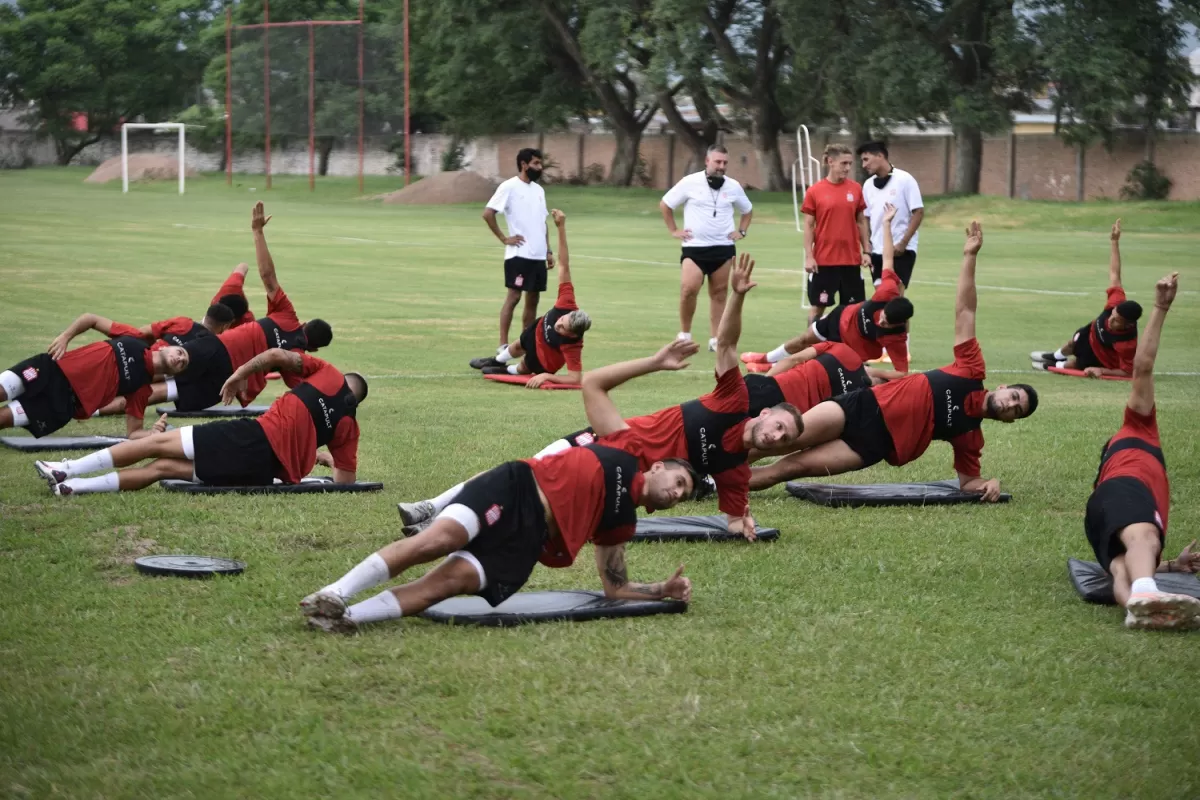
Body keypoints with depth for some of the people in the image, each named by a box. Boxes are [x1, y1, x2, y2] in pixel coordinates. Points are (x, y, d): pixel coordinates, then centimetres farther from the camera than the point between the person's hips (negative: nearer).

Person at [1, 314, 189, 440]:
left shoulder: (142, 389, 7)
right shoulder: (135, 339, 9)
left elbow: (133, 432, 6)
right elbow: (92, 319, 15)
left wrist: (155, 433, -17)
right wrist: (65, 336, -3)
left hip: (64, 402, -1)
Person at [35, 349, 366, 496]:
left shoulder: (328, 375, 11)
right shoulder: (349, 425, 16)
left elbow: (277, 355, 1)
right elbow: (345, 481, 8)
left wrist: (240, 374, 14)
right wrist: (328, 460, 29)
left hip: (257, 437, -4)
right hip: (268, 472, 4)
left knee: (158, 443, 4)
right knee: (162, 467, 8)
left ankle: (66, 470, 1)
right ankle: (74, 485, 2)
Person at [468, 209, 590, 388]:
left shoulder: (572, 345, -48)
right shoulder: (567, 304, -39)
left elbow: (576, 378, -48)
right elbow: (563, 266, -41)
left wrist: (546, 376, -49)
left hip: (544, 362, -6)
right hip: (538, 330, 6)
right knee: (518, 347, 36)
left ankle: (508, 371, 59)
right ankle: (497, 361, 66)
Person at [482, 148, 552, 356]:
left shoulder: (539, 190, 16)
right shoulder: (509, 187, -7)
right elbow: (487, 213, -12)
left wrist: (548, 250, 15)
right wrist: (504, 239, -12)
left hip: (538, 255, 7)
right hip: (519, 254, -7)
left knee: (533, 299, 8)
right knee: (514, 296, -9)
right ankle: (503, 345, -7)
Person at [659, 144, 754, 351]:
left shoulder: (733, 186, 5)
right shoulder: (690, 183, -4)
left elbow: (748, 210, 24)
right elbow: (665, 204, 6)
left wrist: (742, 231, 10)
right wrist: (674, 230, 2)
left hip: (723, 248, 3)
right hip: (694, 248, -3)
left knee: (719, 293, 3)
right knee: (689, 289, -17)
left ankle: (715, 340, 9)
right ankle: (684, 334, 0)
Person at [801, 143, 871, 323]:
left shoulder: (856, 189, 3)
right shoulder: (815, 191, -4)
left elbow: (861, 222, 10)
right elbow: (808, 226, -1)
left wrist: (866, 251, 5)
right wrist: (808, 256, -7)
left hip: (851, 259, 3)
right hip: (823, 260, -3)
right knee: (818, 305, 5)